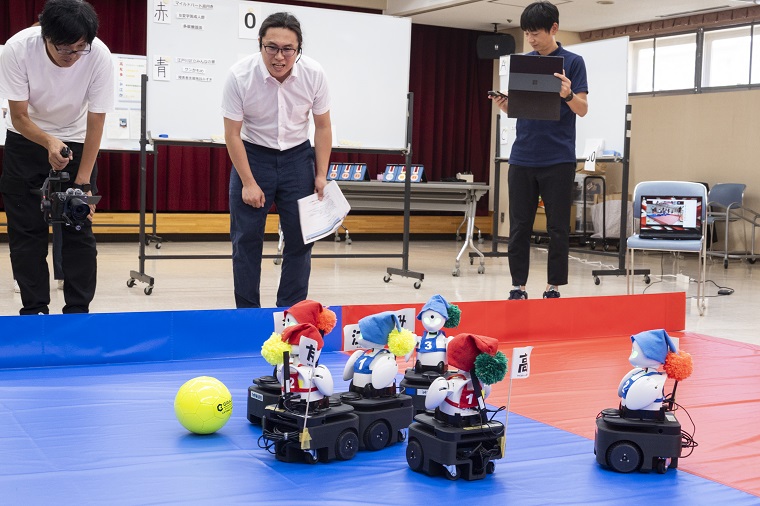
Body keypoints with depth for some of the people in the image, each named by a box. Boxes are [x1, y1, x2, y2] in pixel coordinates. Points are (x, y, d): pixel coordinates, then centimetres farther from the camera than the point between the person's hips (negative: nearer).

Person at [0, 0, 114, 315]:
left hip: (76, 142, 0)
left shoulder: (99, 55, -27)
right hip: (26, 140, 0)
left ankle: (78, 312, 5)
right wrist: (50, 143, -40)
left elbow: (95, 122, -18)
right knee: (26, 229, -1)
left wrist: (83, 182, -20)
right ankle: (34, 310, 9)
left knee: (78, 229, -4)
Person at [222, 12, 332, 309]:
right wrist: (248, 183, -14)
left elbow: (322, 126, -1)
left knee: (300, 238, 1)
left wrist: (321, 175, -3)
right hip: (253, 155, -1)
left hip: (298, 156, 2)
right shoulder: (240, 75, -21)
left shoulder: (314, 74, -16)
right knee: (246, 238, 0)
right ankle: (247, 314, 12)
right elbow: (232, 134, -12)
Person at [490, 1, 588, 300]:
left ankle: (553, 288, 11)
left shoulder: (572, 62, 0)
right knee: (519, 226, 4)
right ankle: (518, 287, 11)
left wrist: (567, 94, -26)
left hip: (558, 160, -3)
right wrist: (502, 103, -10)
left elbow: (583, 109, -5)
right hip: (522, 158, 3)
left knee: (557, 227, 2)